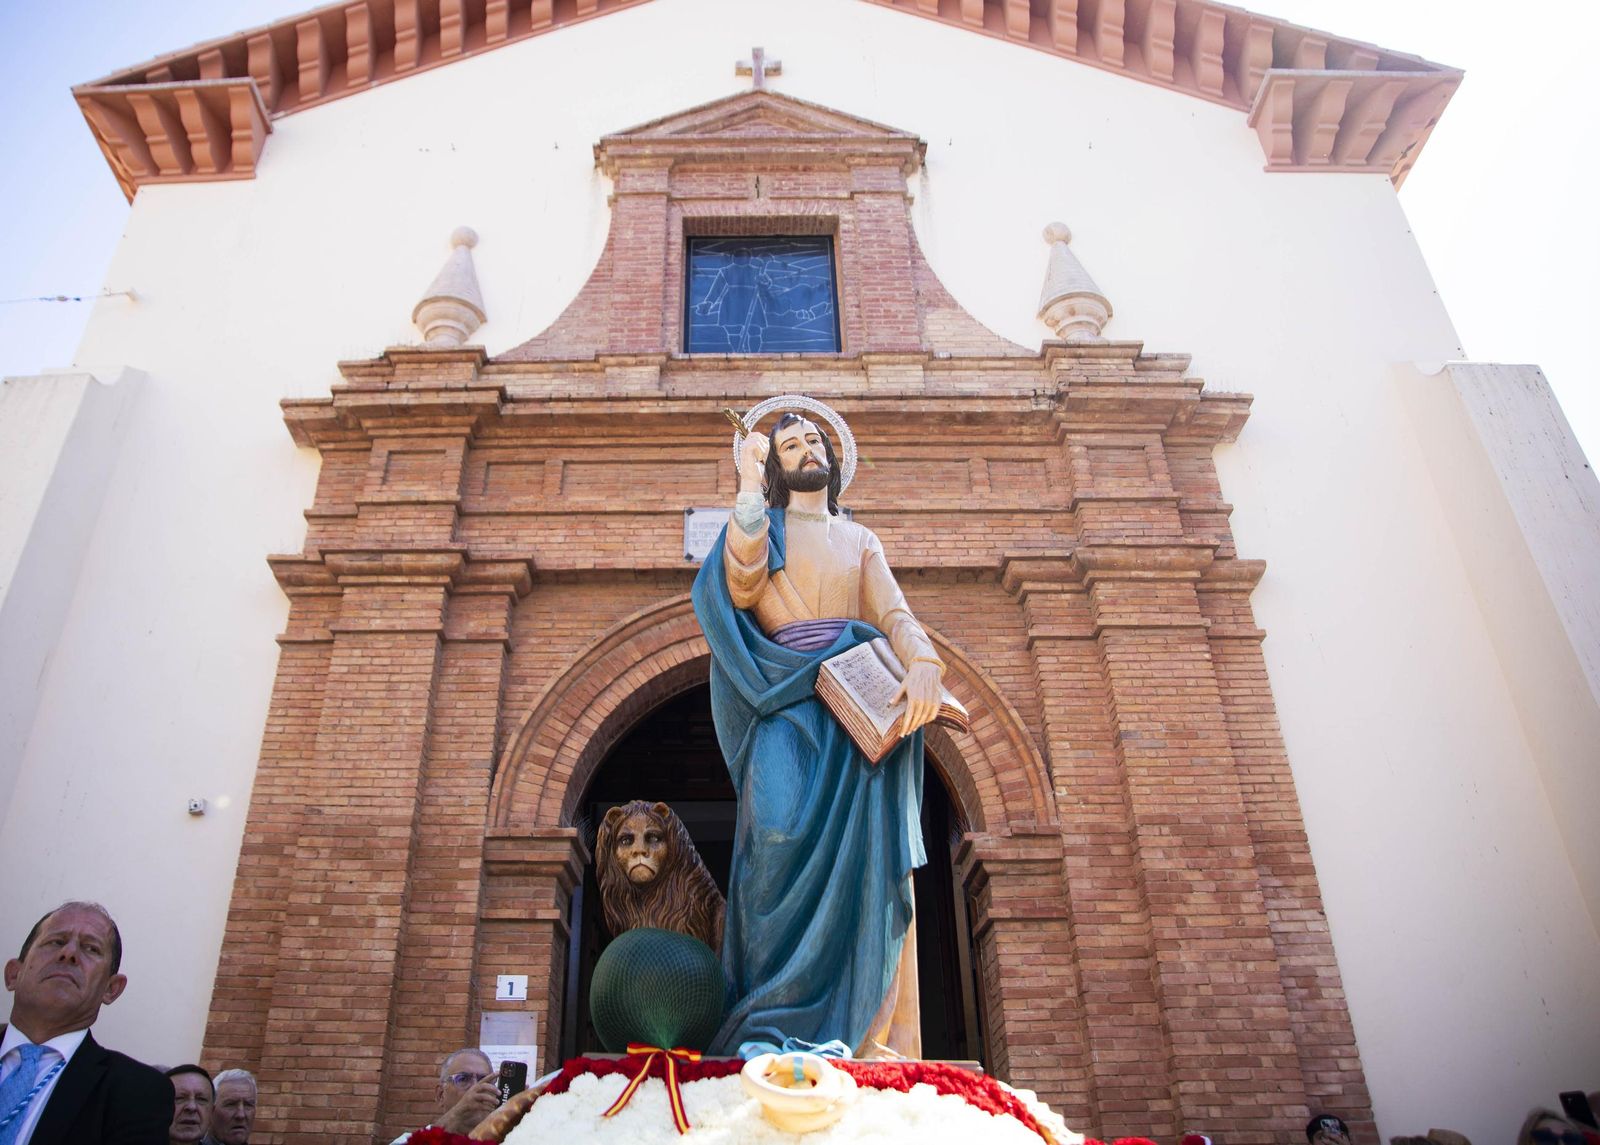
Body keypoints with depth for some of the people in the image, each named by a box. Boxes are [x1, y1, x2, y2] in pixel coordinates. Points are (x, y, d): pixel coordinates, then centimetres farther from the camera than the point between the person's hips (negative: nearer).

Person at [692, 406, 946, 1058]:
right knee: (786, 831, -23)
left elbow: (894, 614, 7)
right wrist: (749, 485, -6)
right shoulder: (763, 527, 18)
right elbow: (741, 586, -6)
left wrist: (923, 663, -16)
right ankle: (780, 1026, -17)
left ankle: (865, 1030, -9)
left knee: (866, 852, -11)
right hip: (786, 709, -2)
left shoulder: (859, 540, 24)